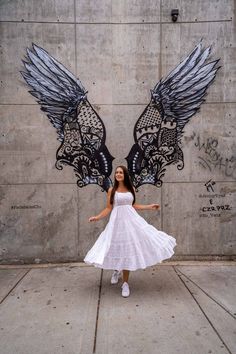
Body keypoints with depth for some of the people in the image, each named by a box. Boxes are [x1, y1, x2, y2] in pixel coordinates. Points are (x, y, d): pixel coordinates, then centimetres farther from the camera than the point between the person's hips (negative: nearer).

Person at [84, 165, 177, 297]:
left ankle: (125, 283, 13)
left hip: (131, 220, 1)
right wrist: (97, 217, -12)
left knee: (128, 250, 2)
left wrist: (150, 206, 12)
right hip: (117, 221, -1)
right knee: (118, 249, 7)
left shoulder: (131, 189, 6)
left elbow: (133, 205, 13)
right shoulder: (111, 190, 0)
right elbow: (108, 208, 1)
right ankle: (116, 271, 40)